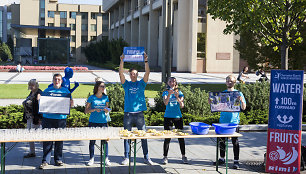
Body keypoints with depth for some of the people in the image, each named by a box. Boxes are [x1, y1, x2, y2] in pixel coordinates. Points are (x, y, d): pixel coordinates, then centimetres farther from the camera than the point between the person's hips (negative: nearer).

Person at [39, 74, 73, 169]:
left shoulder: (66, 91, 11)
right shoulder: (47, 90, 11)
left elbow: (70, 105, 12)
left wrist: (71, 103, -11)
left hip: (61, 118, 0)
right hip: (48, 118, 0)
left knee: (59, 140, 6)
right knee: (47, 139, -1)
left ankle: (58, 159, 16)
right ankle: (45, 160, 5)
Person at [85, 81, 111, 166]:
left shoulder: (106, 97, 8)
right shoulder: (91, 98, -1)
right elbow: (86, 110, 0)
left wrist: (106, 110, -7)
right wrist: (94, 109, -15)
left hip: (103, 122, 2)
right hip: (93, 122, -2)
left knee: (105, 140, 0)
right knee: (92, 140, 4)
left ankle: (106, 159, 9)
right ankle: (91, 158, 16)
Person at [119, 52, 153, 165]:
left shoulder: (141, 84, 8)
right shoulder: (126, 84, 8)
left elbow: (147, 72, -4)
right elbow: (121, 73, -6)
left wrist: (146, 61, -16)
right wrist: (122, 61, -16)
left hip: (139, 113, 0)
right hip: (128, 114, 0)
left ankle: (146, 157, 9)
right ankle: (126, 157, 13)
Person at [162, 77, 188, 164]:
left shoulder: (179, 92, 5)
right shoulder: (165, 92, 3)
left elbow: (182, 105, -3)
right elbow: (165, 103, -14)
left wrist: (177, 97, -19)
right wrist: (169, 94, -28)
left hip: (178, 116, 1)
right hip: (168, 117, -1)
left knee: (181, 136, 4)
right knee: (167, 137, -3)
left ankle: (183, 156, 15)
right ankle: (165, 157, 5)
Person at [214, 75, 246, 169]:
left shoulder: (238, 93, 0)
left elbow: (243, 108, -4)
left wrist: (242, 100, -23)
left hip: (234, 121, -4)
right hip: (223, 121, 4)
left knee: (235, 141, 0)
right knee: (222, 140, 11)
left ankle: (236, 161, 7)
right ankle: (222, 159, 25)